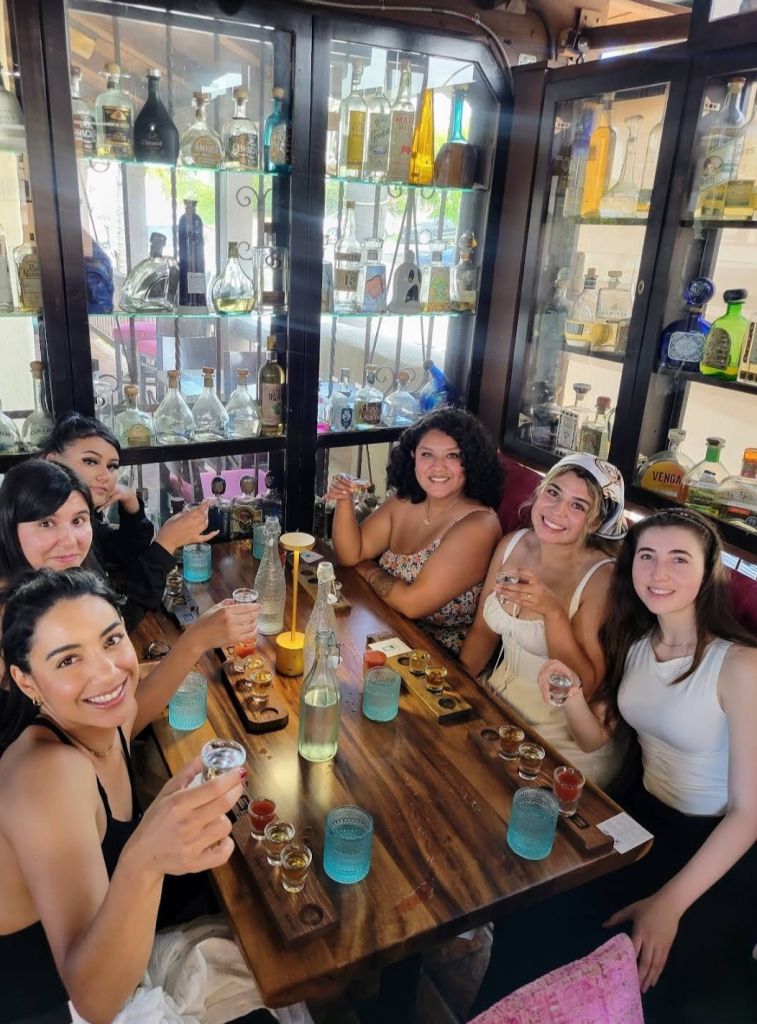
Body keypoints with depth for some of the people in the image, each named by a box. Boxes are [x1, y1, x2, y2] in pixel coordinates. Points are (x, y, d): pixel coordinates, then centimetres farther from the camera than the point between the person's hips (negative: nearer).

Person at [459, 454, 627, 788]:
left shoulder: (601, 577, -20)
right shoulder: (511, 545, -3)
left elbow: (586, 687, -21)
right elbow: (483, 630, 8)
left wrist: (552, 611, -33)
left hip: (568, 743, -5)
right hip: (499, 703, 6)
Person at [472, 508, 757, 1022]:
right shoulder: (634, 641, -2)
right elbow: (596, 737, 6)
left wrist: (670, 902, -24)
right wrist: (573, 696, -16)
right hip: (646, 816, 5)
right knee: (536, 920, -10)